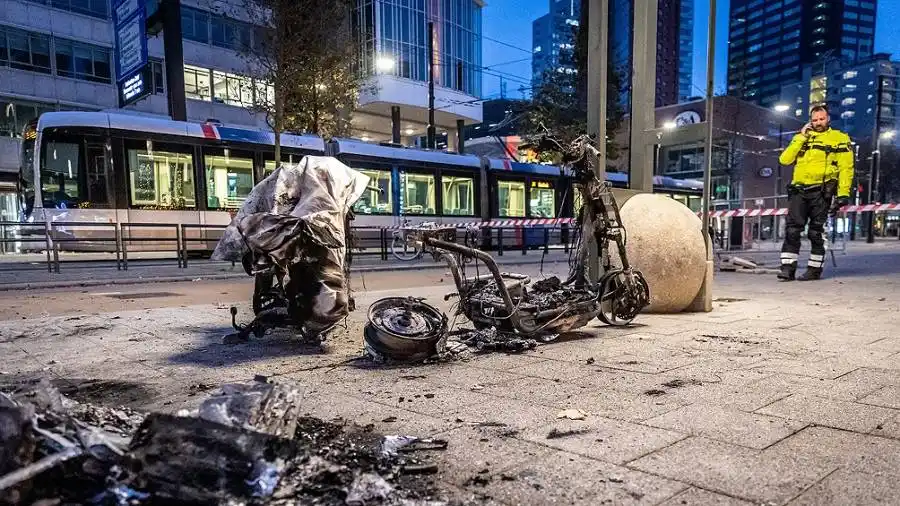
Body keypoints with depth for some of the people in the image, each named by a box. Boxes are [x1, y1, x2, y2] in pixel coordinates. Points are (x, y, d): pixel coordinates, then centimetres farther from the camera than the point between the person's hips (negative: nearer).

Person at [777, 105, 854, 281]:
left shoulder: (839, 139, 8)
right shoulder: (802, 138, 20)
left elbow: (846, 168, 0)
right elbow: (784, 159, 6)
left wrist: (843, 194, -10)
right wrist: (801, 137, 2)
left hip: (821, 192, -3)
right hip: (798, 191, 3)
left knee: (816, 232, 2)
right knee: (792, 230, -6)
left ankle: (815, 269, 10)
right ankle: (788, 268, -5)